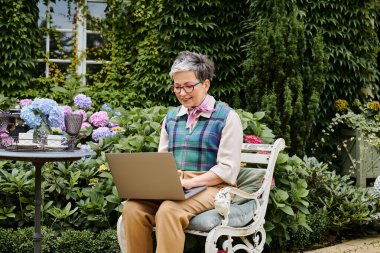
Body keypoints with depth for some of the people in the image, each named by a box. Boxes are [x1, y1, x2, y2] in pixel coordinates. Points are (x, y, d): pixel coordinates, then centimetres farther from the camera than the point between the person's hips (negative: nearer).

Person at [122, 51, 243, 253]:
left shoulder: (226, 117, 1)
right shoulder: (171, 118, 19)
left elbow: (228, 169, -6)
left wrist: (189, 182, -17)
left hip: (209, 186, -5)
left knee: (169, 211, -36)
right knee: (132, 208, -26)